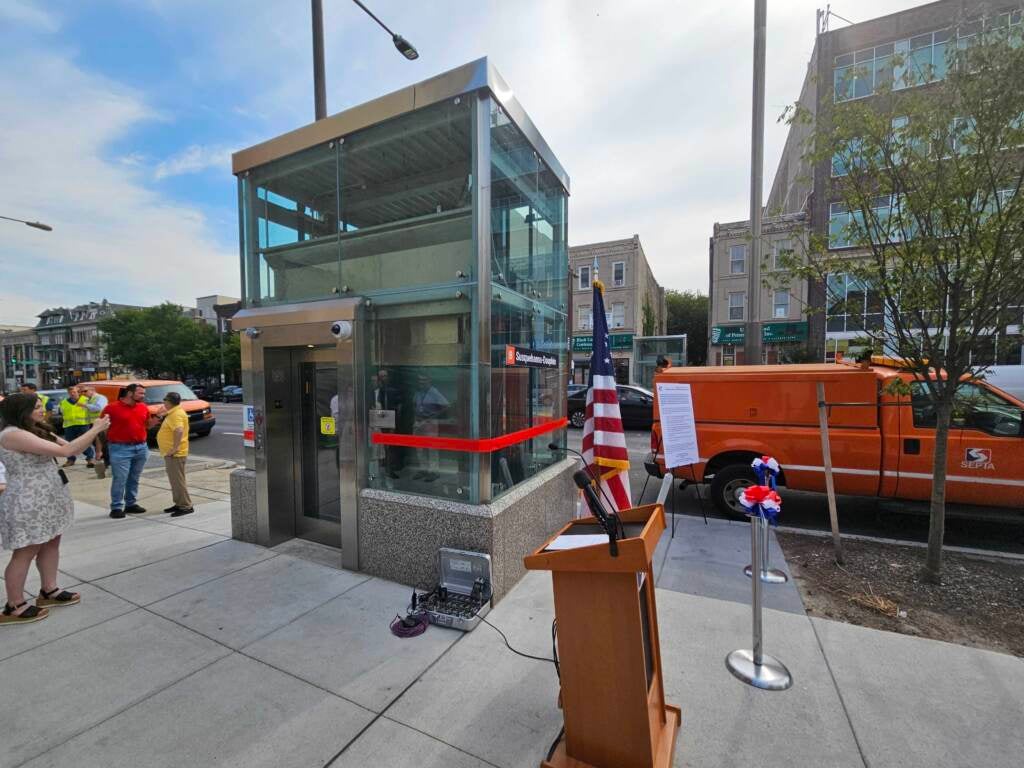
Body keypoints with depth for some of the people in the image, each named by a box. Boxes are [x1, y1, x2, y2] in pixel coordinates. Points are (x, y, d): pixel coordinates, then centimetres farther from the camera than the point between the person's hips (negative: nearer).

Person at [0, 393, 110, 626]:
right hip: (28, 503, -9)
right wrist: (96, 429, -20)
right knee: (26, 552, 3)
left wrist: (94, 430, -5)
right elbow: (66, 451, -26)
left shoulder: (37, 431, 10)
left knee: (51, 544, 15)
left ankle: (48, 592, 28)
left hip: (47, 498, 9)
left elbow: (74, 449, 9)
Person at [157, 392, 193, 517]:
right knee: (174, 480, 18)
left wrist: (175, 448, -31)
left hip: (175, 454, -11)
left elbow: (179, 430, -35)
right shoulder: (174, 412, 15)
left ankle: (186, 506, 1)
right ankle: (179, 504, 27)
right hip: (171, 453, 11)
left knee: (178, 480, -5)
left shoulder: (176, 414, -19)